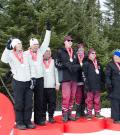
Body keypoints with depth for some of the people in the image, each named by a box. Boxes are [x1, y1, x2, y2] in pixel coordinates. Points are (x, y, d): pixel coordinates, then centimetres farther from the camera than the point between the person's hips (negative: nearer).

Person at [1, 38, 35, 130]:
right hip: (18, 82, -4)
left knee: (29, 103, 7)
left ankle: (27, 121, 16)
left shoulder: (25, 54, 9)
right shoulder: (11, 55, -5)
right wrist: (8, 48, -33)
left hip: (28, 81, 4)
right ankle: (19, 123, 12)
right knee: (19, 103, 3)